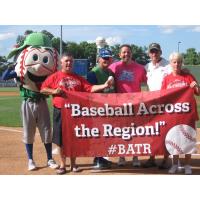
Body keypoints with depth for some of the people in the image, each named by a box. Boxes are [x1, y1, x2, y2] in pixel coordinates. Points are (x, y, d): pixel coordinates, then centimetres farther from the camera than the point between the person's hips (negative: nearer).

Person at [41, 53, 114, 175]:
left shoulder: (78, 78, 8)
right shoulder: (55, 77, 2)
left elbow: (90, 88, -1)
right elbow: (43, 89, 2)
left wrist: (104, 86, -13)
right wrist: (54, 91, -14)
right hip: (60, 112, -2)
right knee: (61, 139, 3)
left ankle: (73, 164, 21)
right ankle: (62, 165, 15)